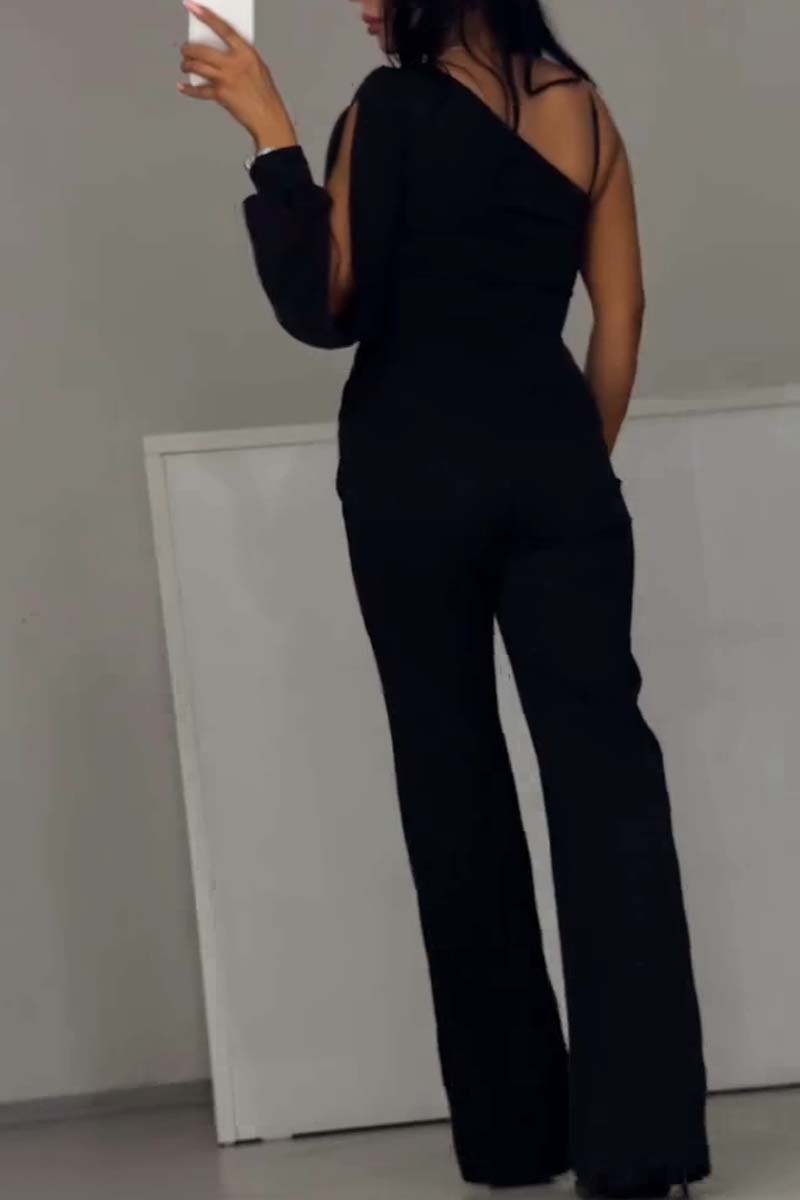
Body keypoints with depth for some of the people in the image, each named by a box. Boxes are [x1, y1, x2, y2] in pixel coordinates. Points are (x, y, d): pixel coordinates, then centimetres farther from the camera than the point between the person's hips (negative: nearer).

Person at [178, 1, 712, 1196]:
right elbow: (622, 311, 8)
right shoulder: (580, 106, 8)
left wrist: (272, 135, -7)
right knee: (604, 764, -3)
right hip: (551, 462, 3)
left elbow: (326, 308, -8)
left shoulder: (393, 107, -6)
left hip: (415, 476, -3)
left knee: (456, 778, 7)